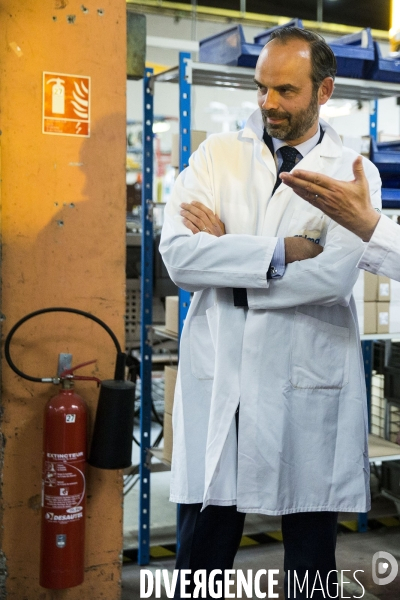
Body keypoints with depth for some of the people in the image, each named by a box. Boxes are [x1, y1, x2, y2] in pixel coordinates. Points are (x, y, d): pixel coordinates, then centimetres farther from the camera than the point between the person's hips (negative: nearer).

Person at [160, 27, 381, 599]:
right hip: (219, 379, 1)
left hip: (309, 385, -1)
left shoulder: (354, 173, 2)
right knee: (203, 549, 10)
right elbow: (177, 254, -9)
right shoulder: (217, 154, 6)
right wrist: (278, 252, -14)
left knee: (311, 554, 13)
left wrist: (224, 249, -9)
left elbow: (333, 275, -16)